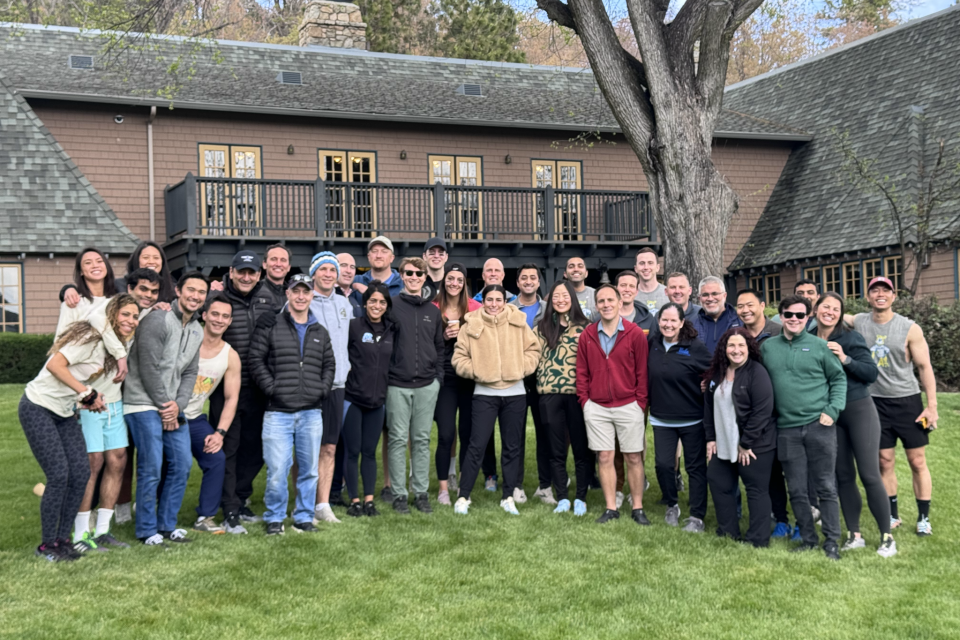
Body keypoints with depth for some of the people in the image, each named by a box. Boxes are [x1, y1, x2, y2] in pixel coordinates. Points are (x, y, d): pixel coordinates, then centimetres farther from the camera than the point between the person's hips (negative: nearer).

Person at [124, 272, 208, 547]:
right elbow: (149, 369, -16)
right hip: (145, 404, -8)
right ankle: (147, 531, 5)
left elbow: (190, 373, 11)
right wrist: (164, 405, -10)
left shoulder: (197, 331, 12)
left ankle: (167, 525, 20)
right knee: (150, 469, -6)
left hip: (174, 408, 8)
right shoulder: (157, 320, -13)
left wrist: (178, 405, -4)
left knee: (182, 465, 7)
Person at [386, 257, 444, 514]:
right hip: (398, 384, -3)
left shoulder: (433, 311, 13)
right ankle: (399, 494, 8)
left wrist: (438, 376, 8)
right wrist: (384, 376, -6)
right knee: (398, 439, 1)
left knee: (422, 440, 7)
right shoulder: (391, 305, -1)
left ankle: (421, 492, 14)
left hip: (427, 385, 3)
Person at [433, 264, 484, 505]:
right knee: (446, 434, -6)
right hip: (445, 378, -1)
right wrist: (443, 336, -12)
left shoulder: (474, 308, 4)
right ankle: (443, 487, 5)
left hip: (470, 377, 1)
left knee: (468, 433, 6)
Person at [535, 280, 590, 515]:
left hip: (577, 392, -2)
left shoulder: (585, 327, 4)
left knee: (581, 448, 3)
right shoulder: (542, 328, 10)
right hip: (550, 393, 2)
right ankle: (562, 498, 14)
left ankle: (581, 499, 13)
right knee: (556, 450, 6)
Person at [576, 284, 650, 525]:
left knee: (633, 458, 3)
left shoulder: (635, 334, -3)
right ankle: (611, 508, 14)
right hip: (597, 408, 2)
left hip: (629, 406, -2)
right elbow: (581, 372, 9)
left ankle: (638, 508, 13)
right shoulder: (587, 335, 4)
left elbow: (642, 372, -1)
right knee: (605, 457, 5)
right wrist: (584, 401, 2)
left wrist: (641, 403, -4)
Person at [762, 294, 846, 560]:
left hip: (819, 426, -2)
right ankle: (808, 538, 21)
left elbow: (839, 379, 6)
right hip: (787, 429, 2)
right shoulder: (767, 347, 8)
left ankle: (832, 541, 10)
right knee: (796, 490, 7)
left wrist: (832, 411, -6)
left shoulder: (819, 346, 1)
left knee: (826, 487, 1)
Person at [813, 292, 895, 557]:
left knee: (869, 474, -5)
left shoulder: (850, 338, -7)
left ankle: (887, 537, 5)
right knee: (843, 476, 8)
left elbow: (872, 373, -11)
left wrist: (845, 358, -22)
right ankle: (854, 535, 17)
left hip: (859, 410, -3)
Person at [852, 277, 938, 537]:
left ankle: (923, 518, 13)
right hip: (876, 402, 2)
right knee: (885, 462, 7)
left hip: (907, 401, -2)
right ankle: (892, 515, 19)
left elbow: (924, 367, -4)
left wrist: (931, 405, -7)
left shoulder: (910, 329, -7)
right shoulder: (858, 323, -1)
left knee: (917, 461, 3)